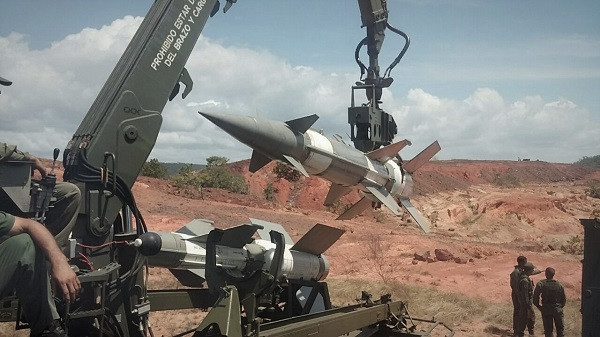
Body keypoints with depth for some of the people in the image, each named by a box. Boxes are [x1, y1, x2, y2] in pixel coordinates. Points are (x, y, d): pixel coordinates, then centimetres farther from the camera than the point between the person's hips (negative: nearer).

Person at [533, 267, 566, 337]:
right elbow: (564, 299, 0)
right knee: (560, 329, 15)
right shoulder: (559, 285, -7)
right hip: (557, 310, 1)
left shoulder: (541, 284, -13)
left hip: (546, 310, -1)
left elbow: (535, 298, -15)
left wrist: (539, 306, 2)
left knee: (548, 330, 9)